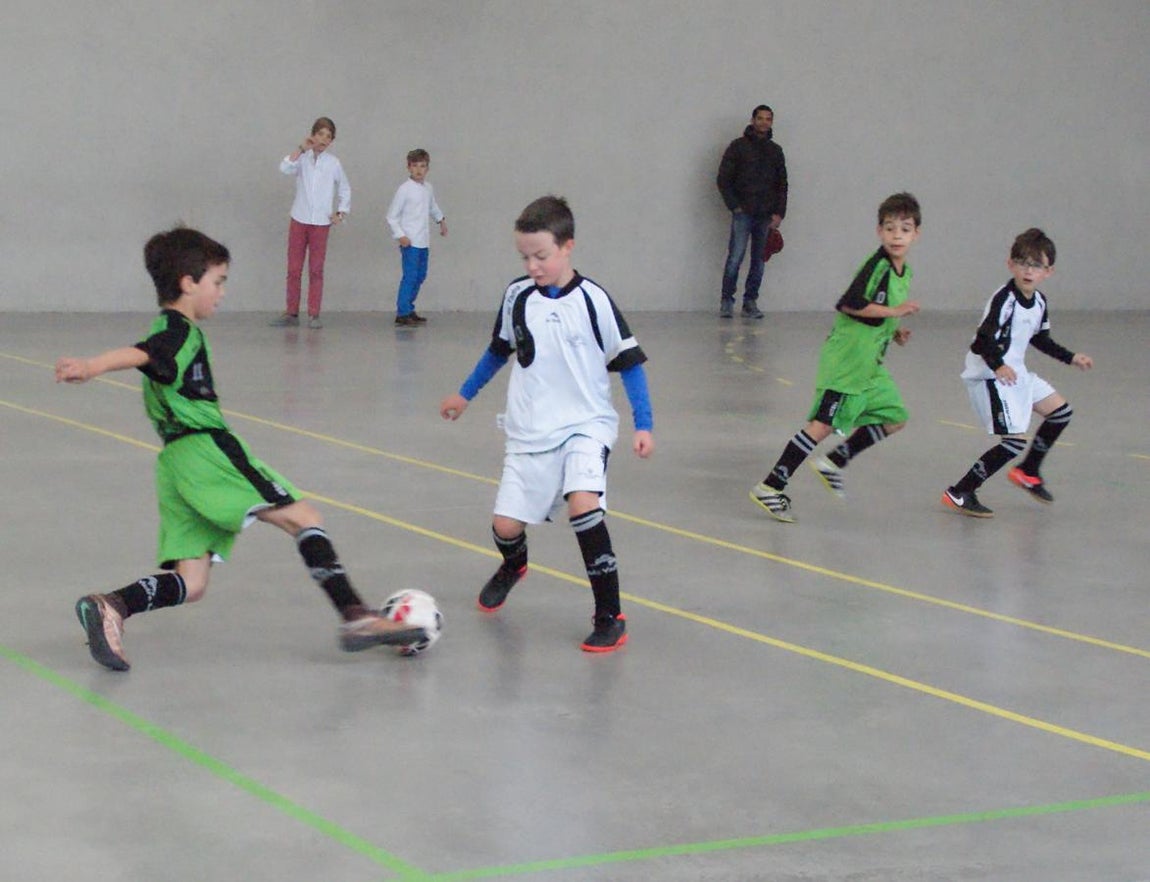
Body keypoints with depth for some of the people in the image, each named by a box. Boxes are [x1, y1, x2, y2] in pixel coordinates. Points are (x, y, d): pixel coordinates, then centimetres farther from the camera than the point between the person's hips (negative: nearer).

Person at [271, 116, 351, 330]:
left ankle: (314, 314, 5)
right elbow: (285, 168, -21)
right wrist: (302, 149, -22)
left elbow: (345, 190, 16)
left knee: (316, 270, 1)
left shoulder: (333, 163, 4)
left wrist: (341, 212, 6)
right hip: (299, 220, 0)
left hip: (321, 222, 0)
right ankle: (291, 313, 9)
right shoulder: (302, 158, 1)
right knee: (293, 269, 2)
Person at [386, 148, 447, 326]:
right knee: (410, 276, -12)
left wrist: (441, 219, 25)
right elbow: (392, 216, -9)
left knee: (420, 276, 12)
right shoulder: (404, 189, -10)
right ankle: (403, 313, -10)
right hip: (409, 242, -8)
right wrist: (400, 236, -16)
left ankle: (408, 309, 21)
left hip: (424, 241, 8)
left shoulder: (428, 188, 9)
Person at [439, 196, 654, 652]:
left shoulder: (593, 302, -11)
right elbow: (499, 350, 18)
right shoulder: (517, 296, 0)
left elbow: (628, 362, -6)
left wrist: (643, 426, -11)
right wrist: (464, 395, 28)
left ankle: (610, 617, -18)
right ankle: (513, 565, 42)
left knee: (583, 504, -28)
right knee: (505, 525, 1)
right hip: (529, 432, 4)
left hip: (585, 427, -4)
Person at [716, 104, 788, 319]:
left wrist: (779, 213, 4)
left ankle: (750, 302, 9)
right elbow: (723, 179, -1)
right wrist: (734, 206, -8)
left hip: (766, 216, 4)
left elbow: (782, 184, 15)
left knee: (759, 261, 3)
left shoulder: (775, 151, 14)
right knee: (735, 257, -10)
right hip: (743, 213, -4)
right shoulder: (738, 146, 1)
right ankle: (727, 301, -3)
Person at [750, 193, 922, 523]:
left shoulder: (903, 272, 13)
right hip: (845, 361, -9)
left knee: (894, 418, 12)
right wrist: (893, 311, -23)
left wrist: (894, 332, 9)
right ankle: (770, 487, -13)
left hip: (869, 366, 9)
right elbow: (849, 304, -26)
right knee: (823, 424, -14)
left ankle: (833, 462, 19)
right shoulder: (876, 265, -15)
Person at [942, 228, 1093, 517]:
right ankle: (959, 493, -10)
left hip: (1015, 373, 9)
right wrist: (998, 365, -47)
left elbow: (1040, 340, 24)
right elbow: (984, 340, -32)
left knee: (1060, 411, 17)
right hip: (989, 377, -9)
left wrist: (1072, 358, 23)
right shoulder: (1004, 299, -21)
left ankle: (1027, 472, 34)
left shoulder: (1039, 302, 6)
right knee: (1015, 440, -16)